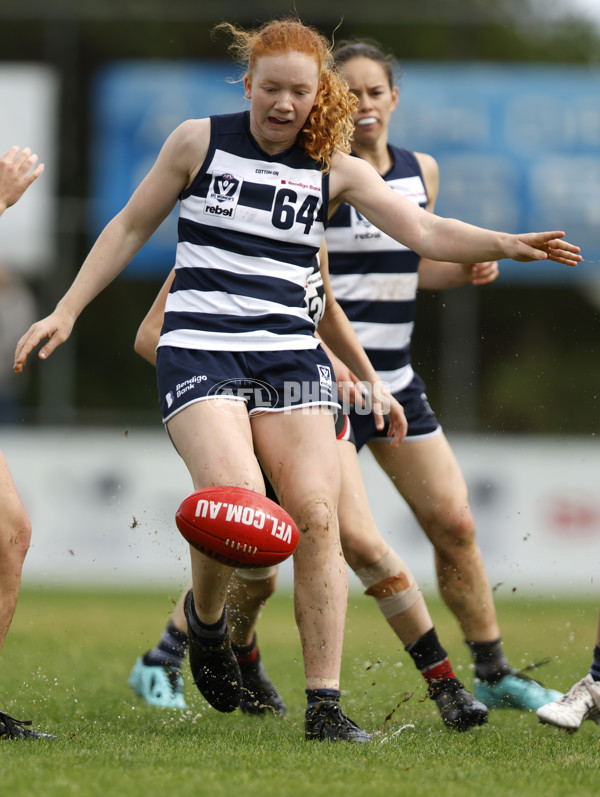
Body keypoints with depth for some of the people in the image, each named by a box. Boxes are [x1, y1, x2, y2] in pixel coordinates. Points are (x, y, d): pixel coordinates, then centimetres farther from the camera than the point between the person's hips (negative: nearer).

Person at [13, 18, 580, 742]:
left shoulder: (335, 170, 7)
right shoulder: (199, 141, 4)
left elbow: (425, 232, -2)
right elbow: (130, 228, 12)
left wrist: (506, 244, -20)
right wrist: (64, 313, 7)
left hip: (290, 354, 3)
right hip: (198, 350, -3)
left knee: (316, 515, -13)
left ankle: (323, 706, -10)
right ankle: (204, 615, 10)